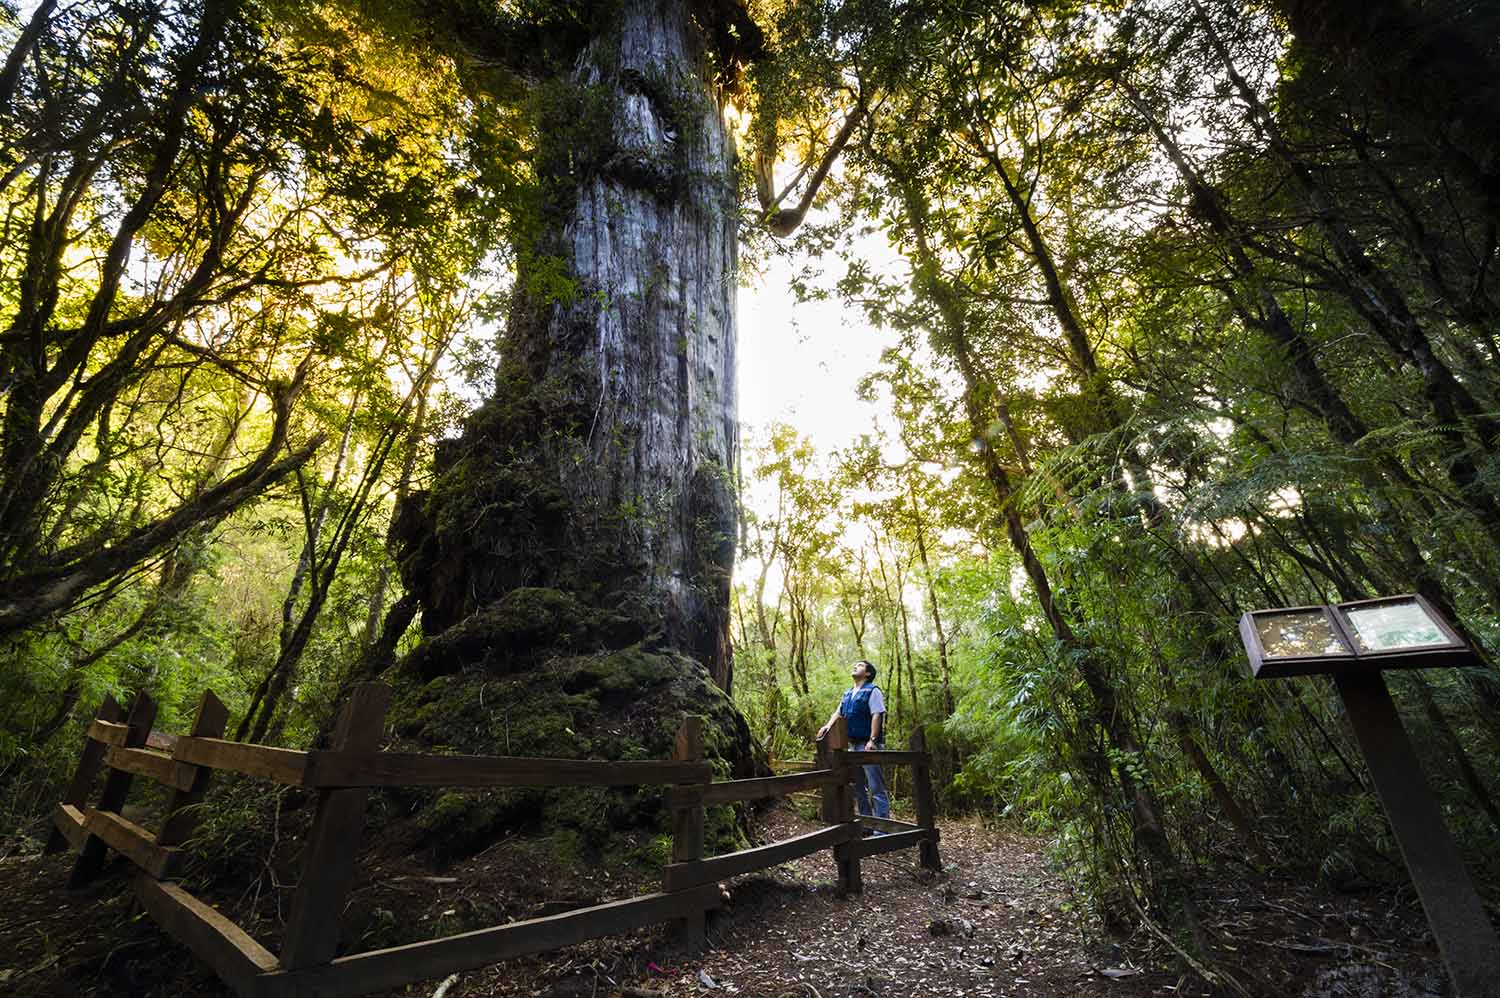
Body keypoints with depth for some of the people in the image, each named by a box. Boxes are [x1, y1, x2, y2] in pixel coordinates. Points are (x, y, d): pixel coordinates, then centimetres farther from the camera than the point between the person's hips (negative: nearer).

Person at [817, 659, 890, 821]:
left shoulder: (872, 691, -7)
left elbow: (877, 716, -15)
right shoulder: (847, 694, 16)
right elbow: (838, 713, 18)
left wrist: (872, 740, -23)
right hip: (853, 745, 8)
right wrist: (828, 725, -1)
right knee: (858, 787, 15)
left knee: (876, 787, -5)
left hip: (868, 745, -8)